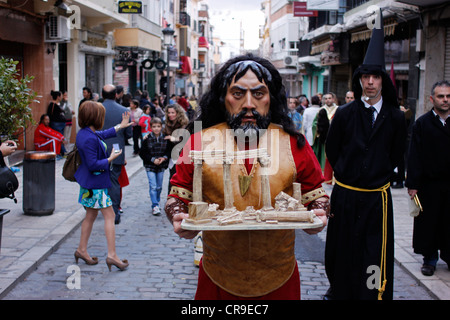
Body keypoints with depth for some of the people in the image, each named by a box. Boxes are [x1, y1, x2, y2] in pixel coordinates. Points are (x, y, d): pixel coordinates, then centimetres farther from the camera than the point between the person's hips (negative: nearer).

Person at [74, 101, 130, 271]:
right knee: (109, 216, -5)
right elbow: (93, 164, -27)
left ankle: (82, 249, 28)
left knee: (91, 215, 18)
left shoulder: (87, 133, 6)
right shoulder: (89, 139, -26)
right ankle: (112, 255, -4)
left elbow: (102, 134, 27)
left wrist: (120, 126, 34)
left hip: (91, 182, 10)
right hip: (95, 183, -10)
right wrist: (111, 159, -15)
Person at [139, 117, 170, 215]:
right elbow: (142, 153, -5)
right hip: (150, 166, -2)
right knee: (153, 186, -8)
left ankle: (157, 203, 30)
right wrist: (153, 159, -15)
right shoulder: (147, 139, -7)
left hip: (161, 166, 2)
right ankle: (155, 206, -5)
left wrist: (164, 158, -12)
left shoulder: (165, 138, -2)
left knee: (159, 187, 11)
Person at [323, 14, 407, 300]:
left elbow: (397, 155, 9)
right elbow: (332, 150, 8)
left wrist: (379, 174, 7)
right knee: (342, 250, 16)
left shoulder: (395, 117, -3)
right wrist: (346, 173, 8)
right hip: (344, 195, 1)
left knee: (376, 255, 1)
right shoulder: (345, 114, -3)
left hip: (377, 197, -1)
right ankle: (339, 290, 36)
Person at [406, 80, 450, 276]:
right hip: (429, 184, -2)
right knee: (428, 223, 6)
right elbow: (414, 156, -4)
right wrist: (413, 184, -9)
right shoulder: (422, 124, -1)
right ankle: (430, 258, 20)